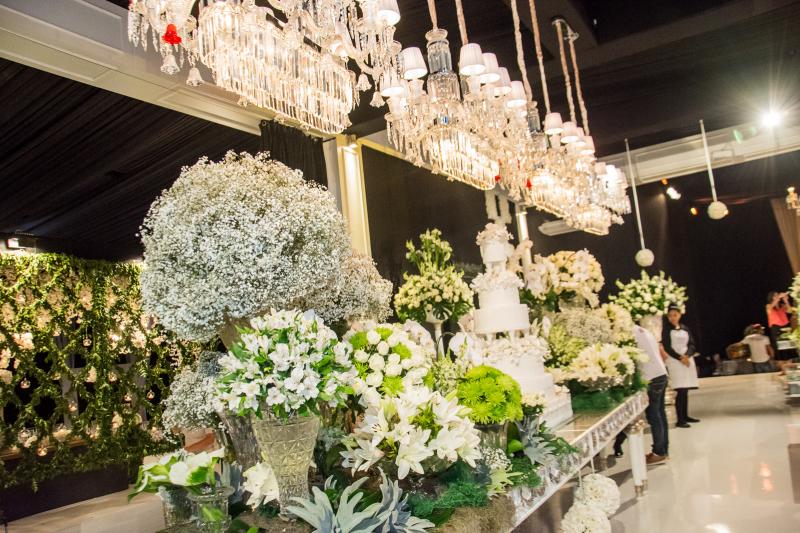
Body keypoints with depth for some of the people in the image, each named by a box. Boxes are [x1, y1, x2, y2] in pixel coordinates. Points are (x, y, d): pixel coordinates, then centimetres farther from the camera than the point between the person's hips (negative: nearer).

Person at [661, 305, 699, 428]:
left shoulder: (685, 328, 12)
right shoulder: (666, 329, -1)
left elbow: (691, 344, 7)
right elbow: (667, 347, -6)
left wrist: (687, 356, -11)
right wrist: (680, 358, -15)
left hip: (688, 360, 5)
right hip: (675, 361, -5)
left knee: (686, 390, 5)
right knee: (681, 390, -11)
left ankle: (685, 416, 17)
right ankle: (680, 420, -11)